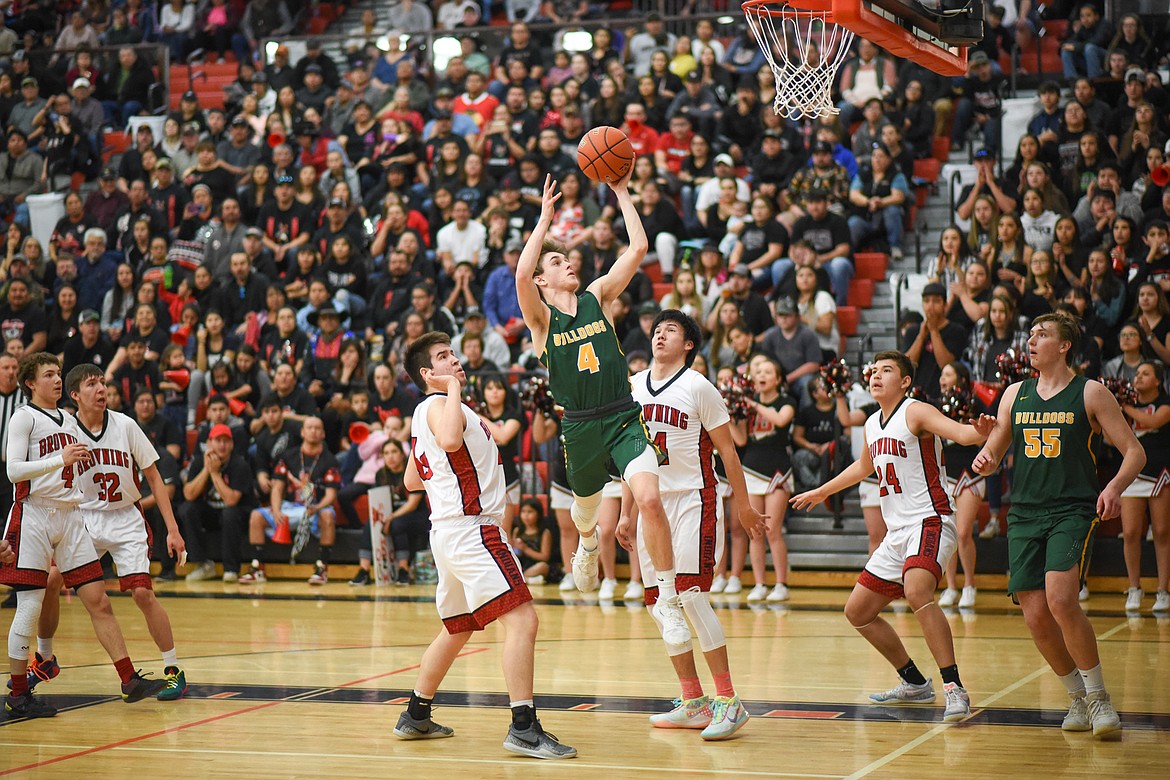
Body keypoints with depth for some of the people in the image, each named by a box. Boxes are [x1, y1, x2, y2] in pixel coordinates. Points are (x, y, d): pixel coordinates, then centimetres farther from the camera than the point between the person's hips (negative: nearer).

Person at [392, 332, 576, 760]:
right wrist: (455, 388, -21)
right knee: (521, 619, -17)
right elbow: (449, 440, -35)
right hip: (471, 528, -11)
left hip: (448, 531, 11)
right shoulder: (438, 405, -10)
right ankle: (524, 729, -23)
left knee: (456, 629, 23)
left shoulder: (427, 412, 20)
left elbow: (411, 481, 28)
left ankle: (416, 716, 32)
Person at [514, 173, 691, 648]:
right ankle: (588, 543, 62)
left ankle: (666, 599, -13)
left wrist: (622, 194, 0)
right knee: (586, 508, 22)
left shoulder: (597, 297, 7)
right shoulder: (540, 318, -1)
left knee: (649, 498, -23)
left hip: (623, 418, 0)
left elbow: (638, 249, -1)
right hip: (580, 426, 0)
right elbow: (521, 275, -22)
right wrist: (545, 218, -15)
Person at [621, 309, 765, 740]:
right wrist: (626, 514, 15)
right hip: (653, 504, 6)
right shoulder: (633, 386, 10)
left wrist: (743, 503, 0)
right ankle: (693, 703, 15)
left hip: (693, 501, -6)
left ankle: (728, 701, -11)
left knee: (691, 596, -16)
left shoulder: (698, 387, -7)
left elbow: (726, 449, -1)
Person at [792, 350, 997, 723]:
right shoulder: (873, 424, 15)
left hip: (930, 522, -9)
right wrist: (820, 492, 46)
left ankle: (954, 688, -32)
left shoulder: (917, 413, -9)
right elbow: (864, 465, 35)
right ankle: (914, 683, 25)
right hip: (897, 532, 9)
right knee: (858, 611, 11)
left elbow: (959, 431, -28)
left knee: (917, 591, -35)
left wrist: (979, 431, -51)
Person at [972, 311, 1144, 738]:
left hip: (1074, 511, -5)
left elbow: (1134, 451, 0)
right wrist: (984, 460, -5)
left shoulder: (1091, 393, 0)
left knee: (1061, 599, -24)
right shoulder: (1015, 394, 13)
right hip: (1025, 514, 5)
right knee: (1035, 616, -1)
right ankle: (1078, 697, 20)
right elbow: (993, 455, 20)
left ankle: (1099, 697, -8)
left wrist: (1115, 487, -20)